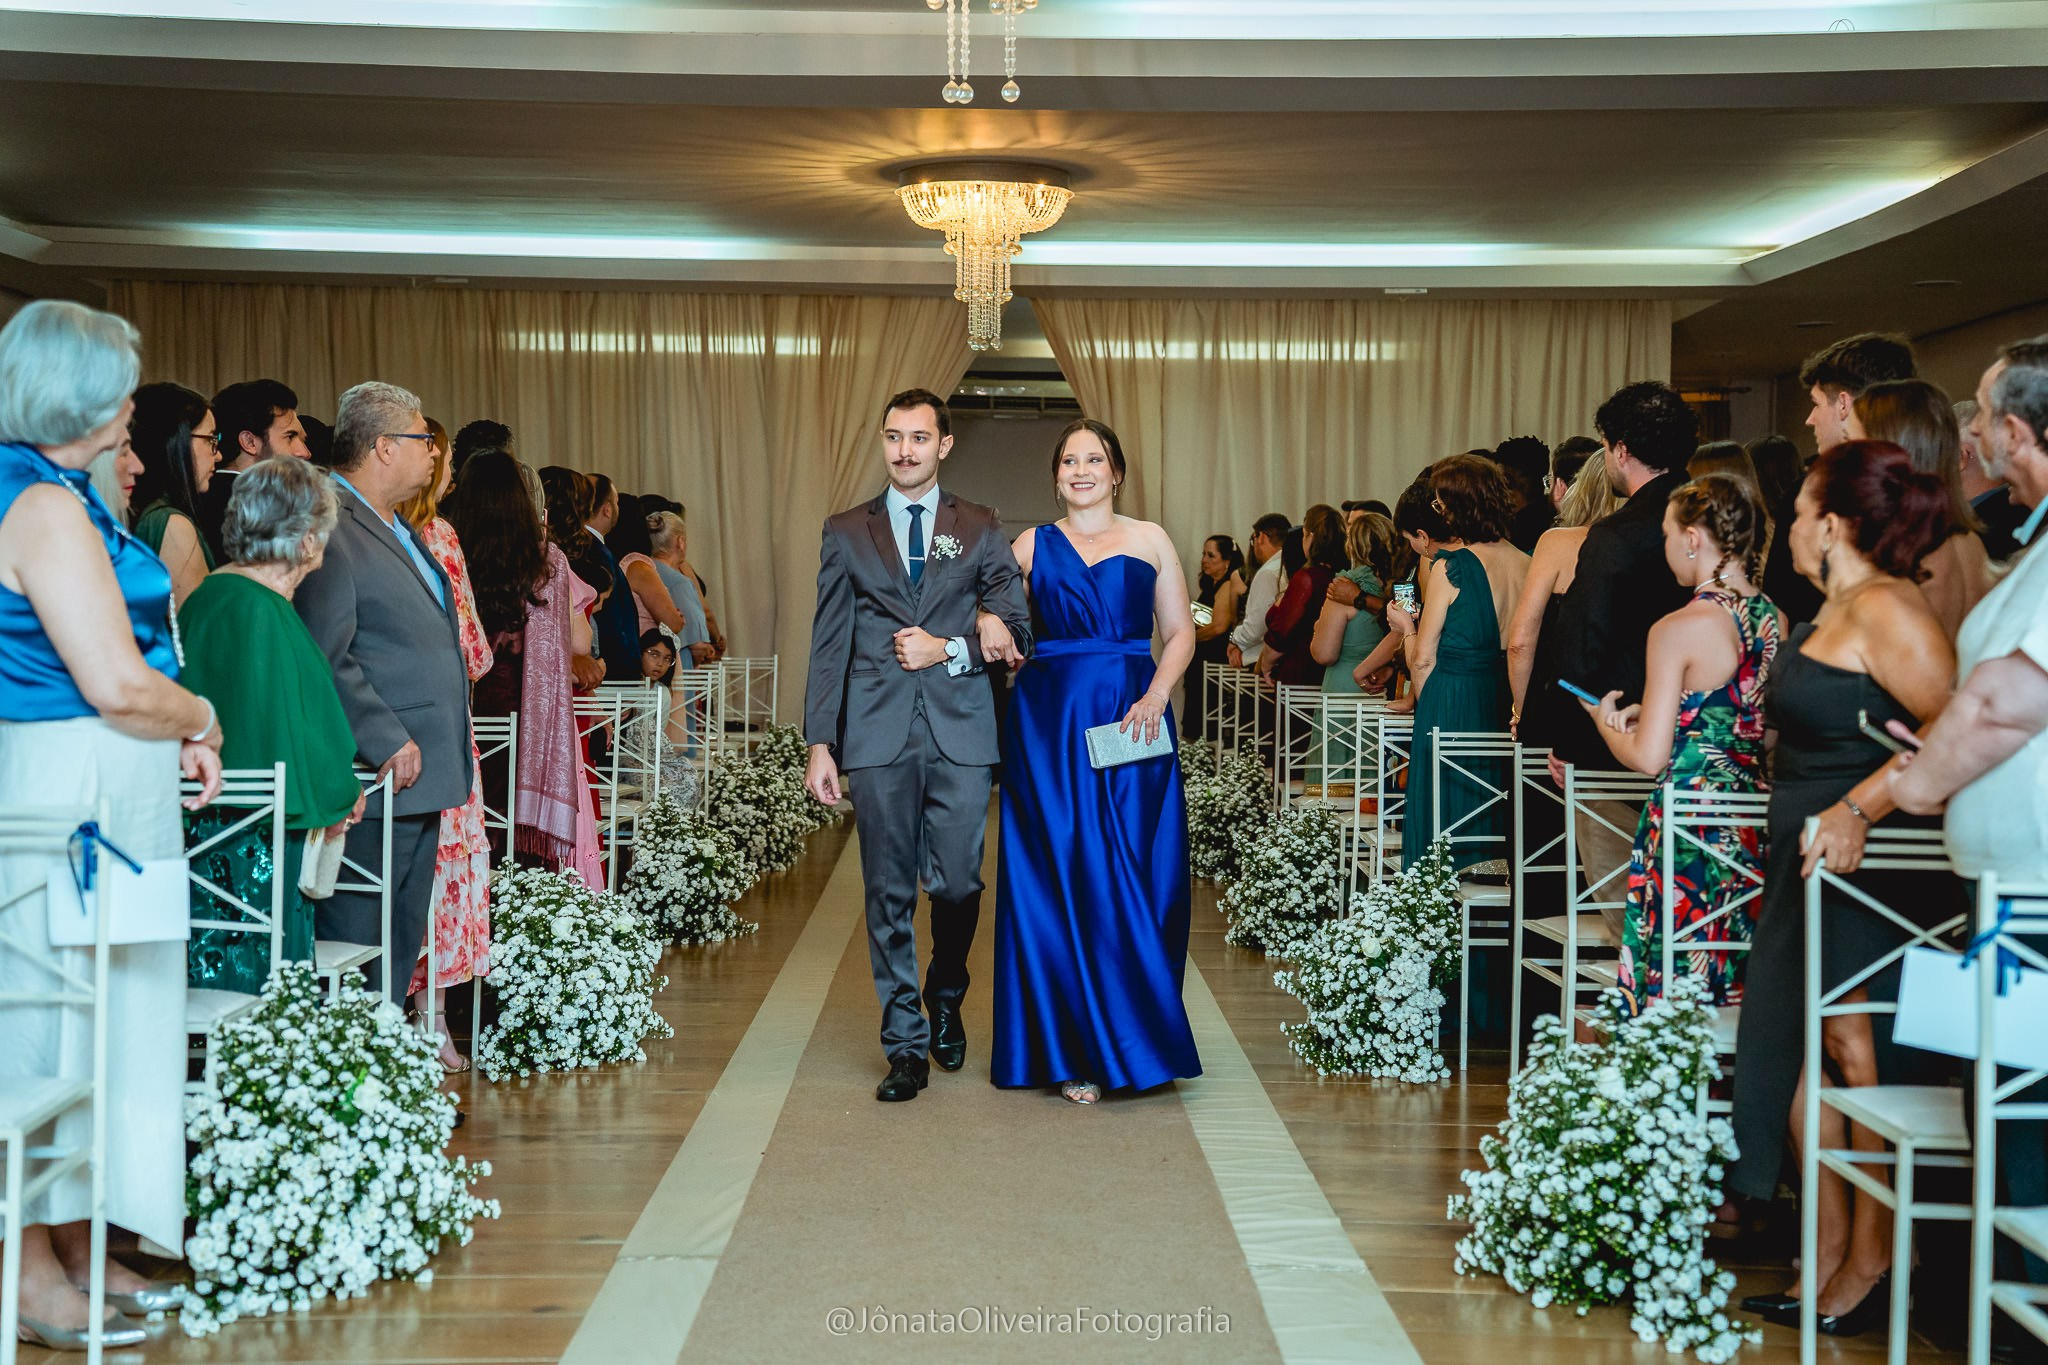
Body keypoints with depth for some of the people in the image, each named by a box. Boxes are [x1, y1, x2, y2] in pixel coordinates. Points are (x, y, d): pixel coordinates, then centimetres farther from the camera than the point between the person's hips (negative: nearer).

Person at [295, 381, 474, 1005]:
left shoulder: (397, 528, 18)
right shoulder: (329, 526, -13)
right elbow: (324, 658, -20)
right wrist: (389, 743, -21)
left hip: (422, 774, 10)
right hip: (381, 781, -10)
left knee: (403, 942, 14)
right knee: (355, 943, -4)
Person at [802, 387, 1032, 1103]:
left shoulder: (981, 528, 9)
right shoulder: (846, 531, 9)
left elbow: (1017, 630, 8)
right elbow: (828, 645, 7)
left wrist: (950, 649, -9)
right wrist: (820, 743, 0)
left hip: (959, 730, 0)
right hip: (878, 735, 0)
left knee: (958, 885, 0)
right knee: (890, 894, 2)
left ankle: (945, 999, 29)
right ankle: (906, 1044, 11)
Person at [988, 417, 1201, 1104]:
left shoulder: (1149, 540, 10)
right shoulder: (1032, 545, 10)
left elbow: (1180, 632, 7)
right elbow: (1004, 634, 10)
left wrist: (1154, 697, -8)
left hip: (1132, 728, 0)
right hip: (1050, 727, 0)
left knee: (1133, 884, -1)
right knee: (1060, 881, -1)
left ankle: (1137, 1035, 11)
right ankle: (1074, 1051, 5)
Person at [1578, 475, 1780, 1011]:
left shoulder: (1678, 630, -14)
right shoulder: (1776, 622, 5)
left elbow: (1648, 758, -14)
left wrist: (1605, 721, 6)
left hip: (1689, 827, -7)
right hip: (1756, 822, 7)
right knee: (1734, 995, 14)